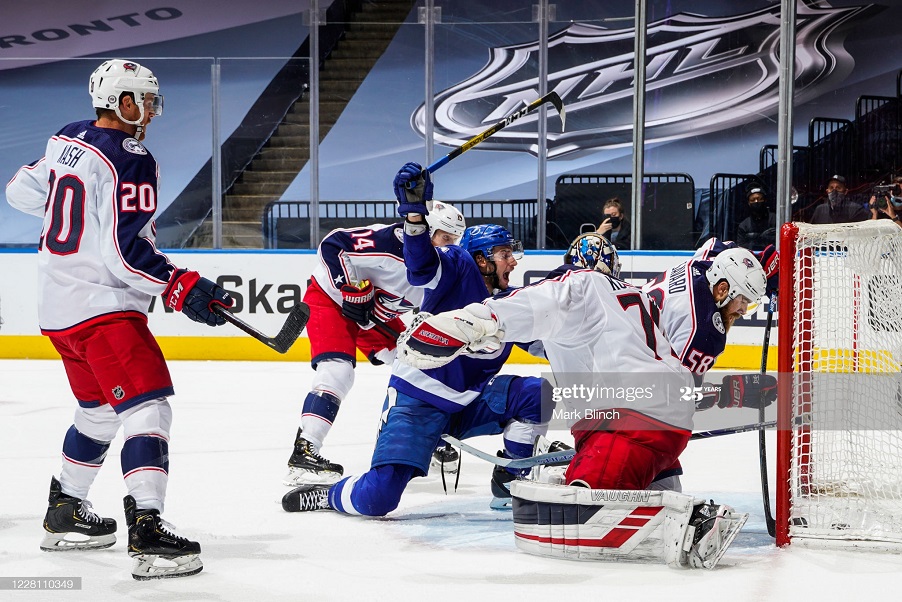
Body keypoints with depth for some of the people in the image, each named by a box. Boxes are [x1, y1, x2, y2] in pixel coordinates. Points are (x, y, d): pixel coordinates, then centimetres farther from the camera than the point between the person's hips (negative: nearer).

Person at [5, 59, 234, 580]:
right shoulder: (131, 161, -15)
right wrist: (182, 287, -20)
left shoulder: (66, 141, 11)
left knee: (100, 408, 24)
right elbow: (128, 252, -22)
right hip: (102, 305, -9)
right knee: (147, 408, -15)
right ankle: (147, 532, -28)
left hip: (56, 304, 10)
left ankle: (65, 515, 34)